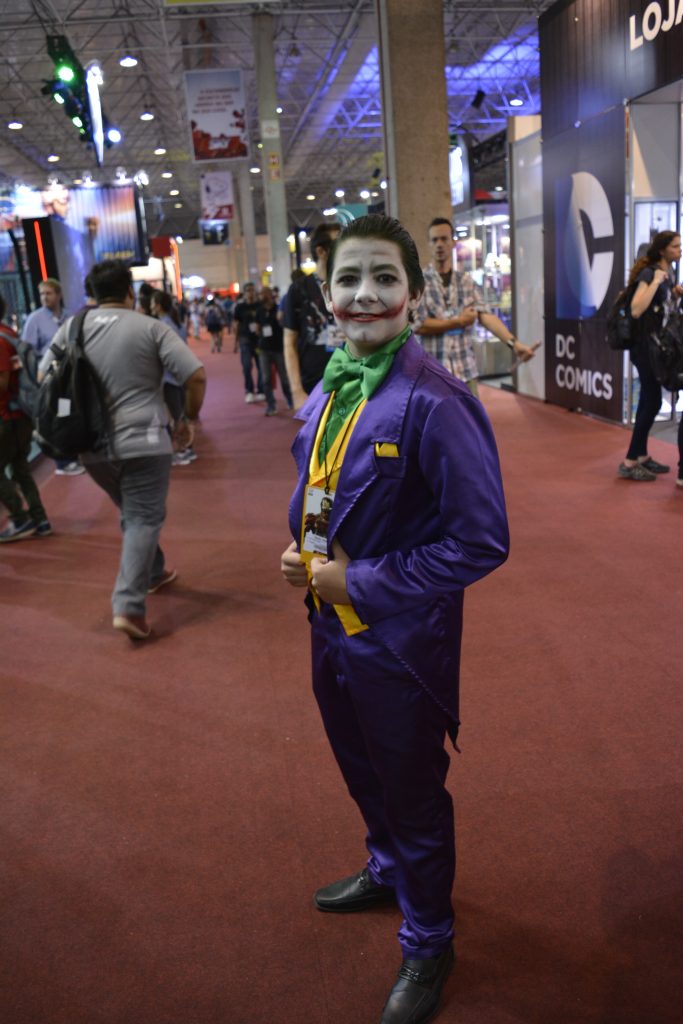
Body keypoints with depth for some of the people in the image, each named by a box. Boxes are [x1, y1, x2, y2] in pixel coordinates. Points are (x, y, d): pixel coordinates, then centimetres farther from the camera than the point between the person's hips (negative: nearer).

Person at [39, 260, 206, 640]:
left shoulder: (72, 327, 8)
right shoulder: (151, 327, -4)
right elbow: (197, 375, -10)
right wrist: (190, 418, 4)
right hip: (142, 441, -5)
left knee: (133, 513, 24)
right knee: (144, 519, -2)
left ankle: (154, 572, 39)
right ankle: (129, 606, -13)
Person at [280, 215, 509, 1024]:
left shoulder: (431, 402, -24)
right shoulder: (328, 392, 0)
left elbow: (482, 540, -24)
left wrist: (362, 581, -21)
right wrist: (302, 553, -3)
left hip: (399, 641, -7)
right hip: (332, 624, 7)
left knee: (413, 796, 15)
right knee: (363, 772, 28)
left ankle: (426, 944, 41)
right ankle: (386, 872, 58)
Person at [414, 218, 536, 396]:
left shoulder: (466, 281, 8)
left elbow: (485, 315, -4)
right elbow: (419, 325, -12)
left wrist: (513, 342, -20)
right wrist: (459, 321, -10)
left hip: (465, 371, 3)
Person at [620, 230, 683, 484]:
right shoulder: (649, 273, -15)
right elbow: (636, 310, -30)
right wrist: (656, 282, -27)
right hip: (645, 347, -9)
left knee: (649, 402, 12)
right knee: (652, 403, -7)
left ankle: (641, 457, 20)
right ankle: (629, 463, -2)